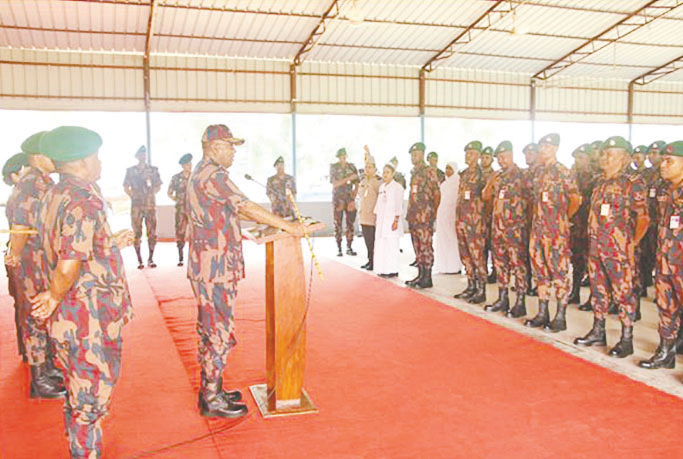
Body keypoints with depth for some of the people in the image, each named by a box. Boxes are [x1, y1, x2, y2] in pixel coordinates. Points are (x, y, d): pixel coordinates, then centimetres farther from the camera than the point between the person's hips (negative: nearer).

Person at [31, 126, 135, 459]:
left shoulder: (52, 197, 8)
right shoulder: (84, 201, -22)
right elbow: (69, 268, -28)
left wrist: (110, 244, 15)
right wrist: (55, 298, -10)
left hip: (67, 317, 10)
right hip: (91, 319, -10)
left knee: (77, 396, 24)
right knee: (91, 399, 5)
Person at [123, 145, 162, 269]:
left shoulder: (153, 170, 10)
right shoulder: (130, 171, 8)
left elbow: (158, 186, 13)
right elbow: (126, 187, 10)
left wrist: (151, 193, -2)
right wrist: (133, 195, -2)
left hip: (150, 204, 1)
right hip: (136, 206, -1)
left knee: (152, 233, -1)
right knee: (136, 233, 0)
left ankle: (151, 259, 9)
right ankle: (139, 260, 7)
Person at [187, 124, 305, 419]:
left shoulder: (201, 174, 17)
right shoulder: (213, 174, -16)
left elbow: (236, 209, 20)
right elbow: (247, 207, -18)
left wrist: (277, 222, 17)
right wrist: (287, 226, -12)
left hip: (208, 265, 11)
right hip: (215, 267, -11)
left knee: (210, 328, 16)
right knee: (220, 331, -3)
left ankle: (210, 388, 27)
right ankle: (212, 400, 6)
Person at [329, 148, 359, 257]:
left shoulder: (352, 167, 9)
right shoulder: (333, 167, 2)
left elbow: (356, 185, 9)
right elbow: (335, 184, -7)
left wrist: (353, 199, -3)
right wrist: (348, 178, -15)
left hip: (350, 199, 2)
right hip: (338, 199, -2)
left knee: (350, 224, 2)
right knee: (338, 224, -2)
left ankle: (349, 248, 10)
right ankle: (339, 249, 3)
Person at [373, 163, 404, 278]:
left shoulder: (397, 187, -5)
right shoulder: (381, 187, 16)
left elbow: (398, 205, -9)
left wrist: (396, 220, -14)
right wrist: (376, 218, 14)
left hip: (391, 219, -7)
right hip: (381, 219, 7)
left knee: (391, 245, -6)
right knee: (380, 245, 5)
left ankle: (392, 270, -1)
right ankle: (382, 269, 12)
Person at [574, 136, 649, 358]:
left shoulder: (633, 183, -9)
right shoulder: (601, 183, 13)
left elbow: (643, 218, -12)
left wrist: (633, 244, -16)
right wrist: (593, 240, 14)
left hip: (619, 250, -7)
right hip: (596, 247, 7)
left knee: (623, 293, 0)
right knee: (598, 290, 15)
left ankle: (627, 340, 9)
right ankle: (598, 332, 27)